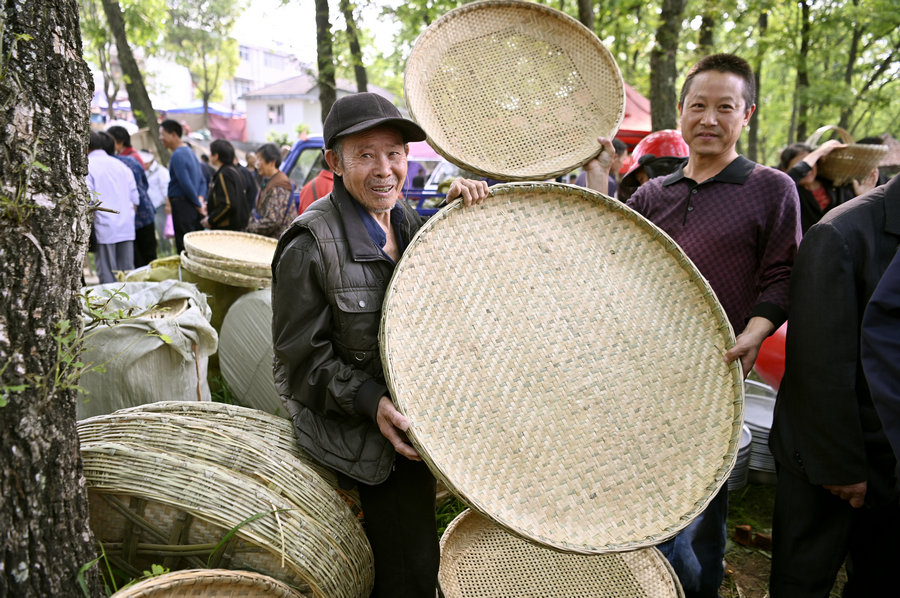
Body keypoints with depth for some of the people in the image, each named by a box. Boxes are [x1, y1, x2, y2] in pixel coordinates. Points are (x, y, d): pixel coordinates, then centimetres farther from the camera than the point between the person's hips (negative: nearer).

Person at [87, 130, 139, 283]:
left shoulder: (87, 166, -4)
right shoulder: (121, 165, 14)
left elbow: (87, 202, -10)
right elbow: (135, 199, 14)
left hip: (104, 230, -5)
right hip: (127, 229, 5)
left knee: (107, 277, 0)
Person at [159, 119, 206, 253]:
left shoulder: (177, 155, -12)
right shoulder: (190, 152, 18)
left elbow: (186, 185, -18)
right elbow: (202, 181, 19)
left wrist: (198, 205, -10)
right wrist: (200, 199, 5)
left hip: (182, 206, -9)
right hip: (193, 209, 9)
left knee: (184, 249, -8)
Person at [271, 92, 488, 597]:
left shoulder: (408, 222, 5)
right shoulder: (310, 244, -18)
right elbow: (303, 359, -16)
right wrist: (371, 402, -29)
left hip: (410, 423, 7)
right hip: (358, 432, -7)